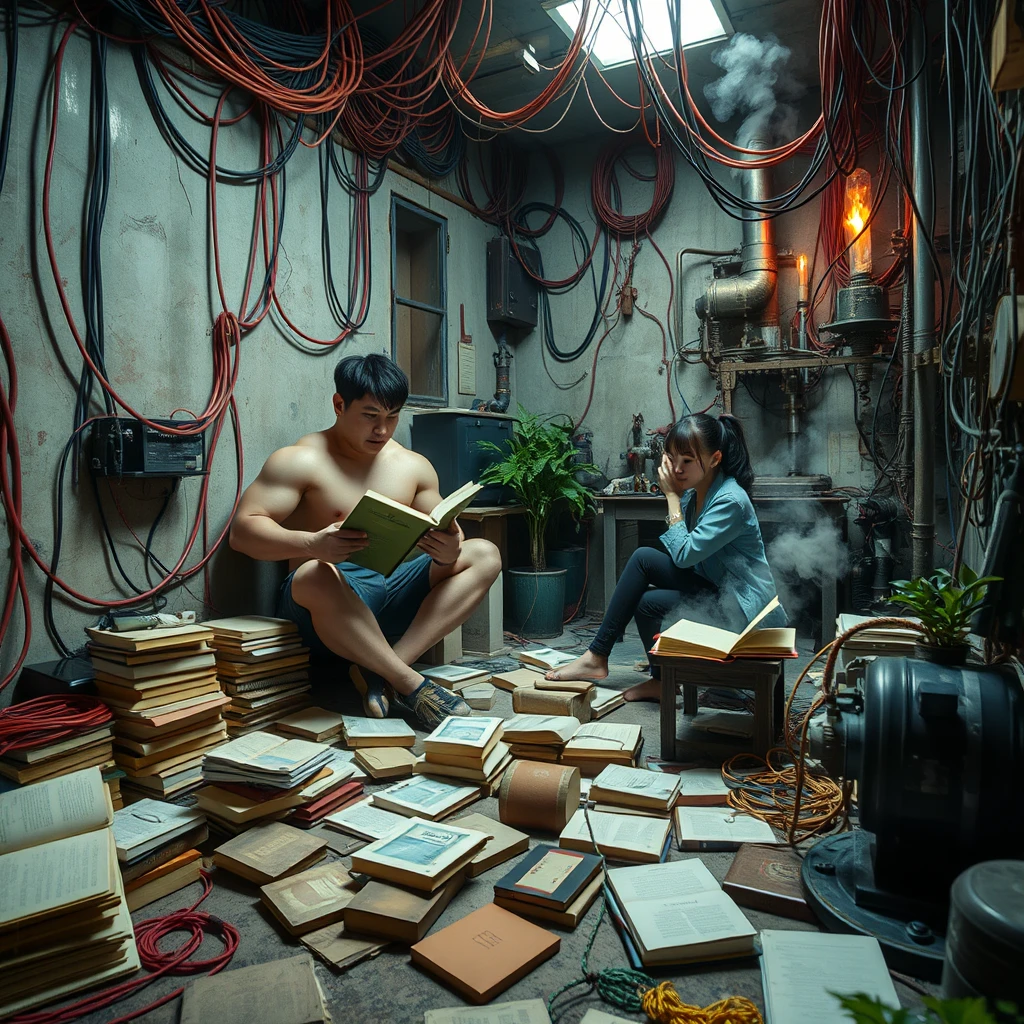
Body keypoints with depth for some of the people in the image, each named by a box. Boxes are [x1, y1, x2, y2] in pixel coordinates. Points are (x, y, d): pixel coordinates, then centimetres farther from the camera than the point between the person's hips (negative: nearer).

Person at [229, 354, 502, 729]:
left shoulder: (413, 466, 10)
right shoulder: (300, 461, -5)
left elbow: (448, 534, 10)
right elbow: (242, 529, -13)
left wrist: (449, 549, -17)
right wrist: (311, 544, -33)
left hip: (393, 593, 6)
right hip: (330, 602, -5)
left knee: (484, 555, -12)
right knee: (315, 576, -40)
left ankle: (378, 671, -24)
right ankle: (412, 684, -24)